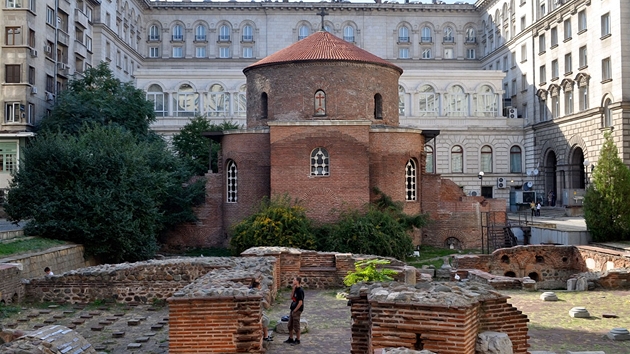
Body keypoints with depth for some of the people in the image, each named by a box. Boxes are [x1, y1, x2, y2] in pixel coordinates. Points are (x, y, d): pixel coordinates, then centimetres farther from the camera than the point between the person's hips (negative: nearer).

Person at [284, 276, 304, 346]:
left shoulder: (300, 291, -19)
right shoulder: (296, 289, 8)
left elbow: (300, 302, -21)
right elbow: (291, 297, 7)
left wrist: (294, 310, -15)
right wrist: (293, 289, -3)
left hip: (297, 310, -9)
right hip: (293, 309, 9)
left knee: (296, 326, 1)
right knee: (290, 325, 17)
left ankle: (297, 340, 13)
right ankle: (290, 339, 30)